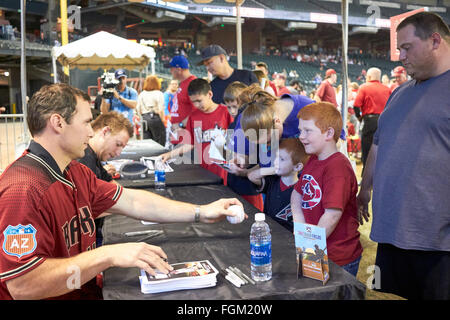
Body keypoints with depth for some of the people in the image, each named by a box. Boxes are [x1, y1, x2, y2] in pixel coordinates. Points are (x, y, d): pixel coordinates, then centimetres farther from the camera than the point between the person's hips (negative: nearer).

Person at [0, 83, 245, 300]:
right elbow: (22, 286, -29)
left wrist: (201, 213, 4)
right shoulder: (23, 190, -24)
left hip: (86, 290, 8)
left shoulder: (75, 172, 7)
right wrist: (109, 255, -30)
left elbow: (132, 202, 7)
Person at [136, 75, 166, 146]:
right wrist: (163, 121, -2)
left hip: (144, 119, 5)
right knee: (159, 145, 0)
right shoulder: (159, 94, -4)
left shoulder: (141, 94, 10)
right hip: (155, 119, -5)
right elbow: (161, 110, -10)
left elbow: (138, 110, 10)